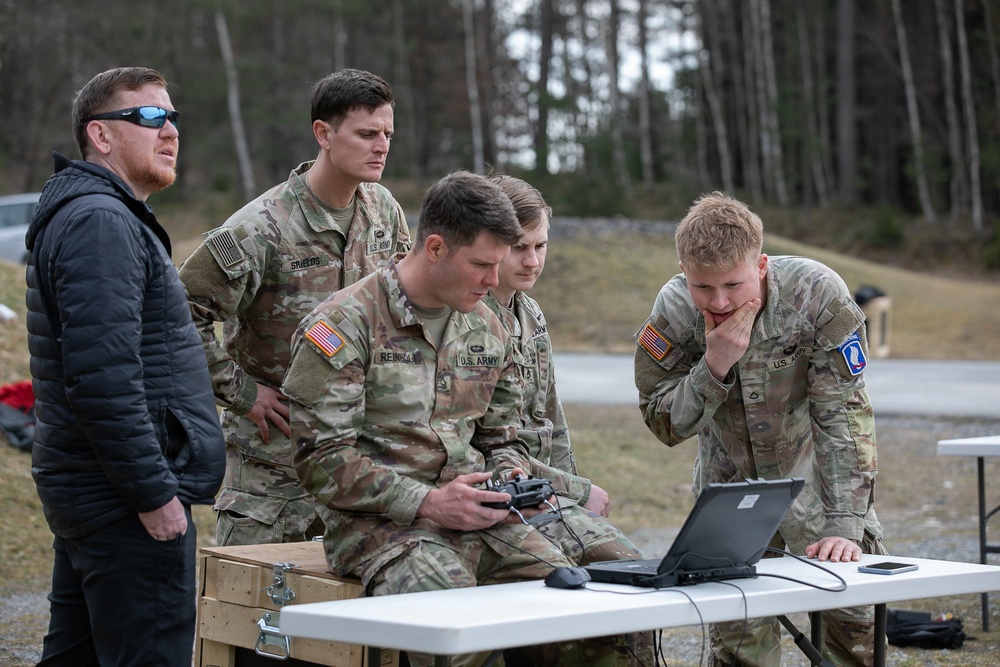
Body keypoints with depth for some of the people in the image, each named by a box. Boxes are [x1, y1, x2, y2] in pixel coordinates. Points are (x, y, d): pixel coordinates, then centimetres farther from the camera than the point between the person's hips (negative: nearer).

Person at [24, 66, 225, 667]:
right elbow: (104, 378, -24)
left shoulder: (101, 216, 19)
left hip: (86, 497, 11)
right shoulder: (101, 223, -15)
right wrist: (155, 494, -21)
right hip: (126, 504, -11)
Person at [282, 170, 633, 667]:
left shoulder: (487, 329, 16)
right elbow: (322, 459, -11)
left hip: (479, 519, 6)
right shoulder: (343, 325, -6)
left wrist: (512, 478, 2)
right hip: (382, 523, -6)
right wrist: (427, 504, -16)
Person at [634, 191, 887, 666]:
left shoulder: (817, 293, -25)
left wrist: (843, 528, -30)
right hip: (730, 485, 1)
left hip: (816, 480, -1)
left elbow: (843, 415, -24)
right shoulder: (674, 308, -19)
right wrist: (714, 365, -31)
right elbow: (663, 424, -13)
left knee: (856, 626, -4)